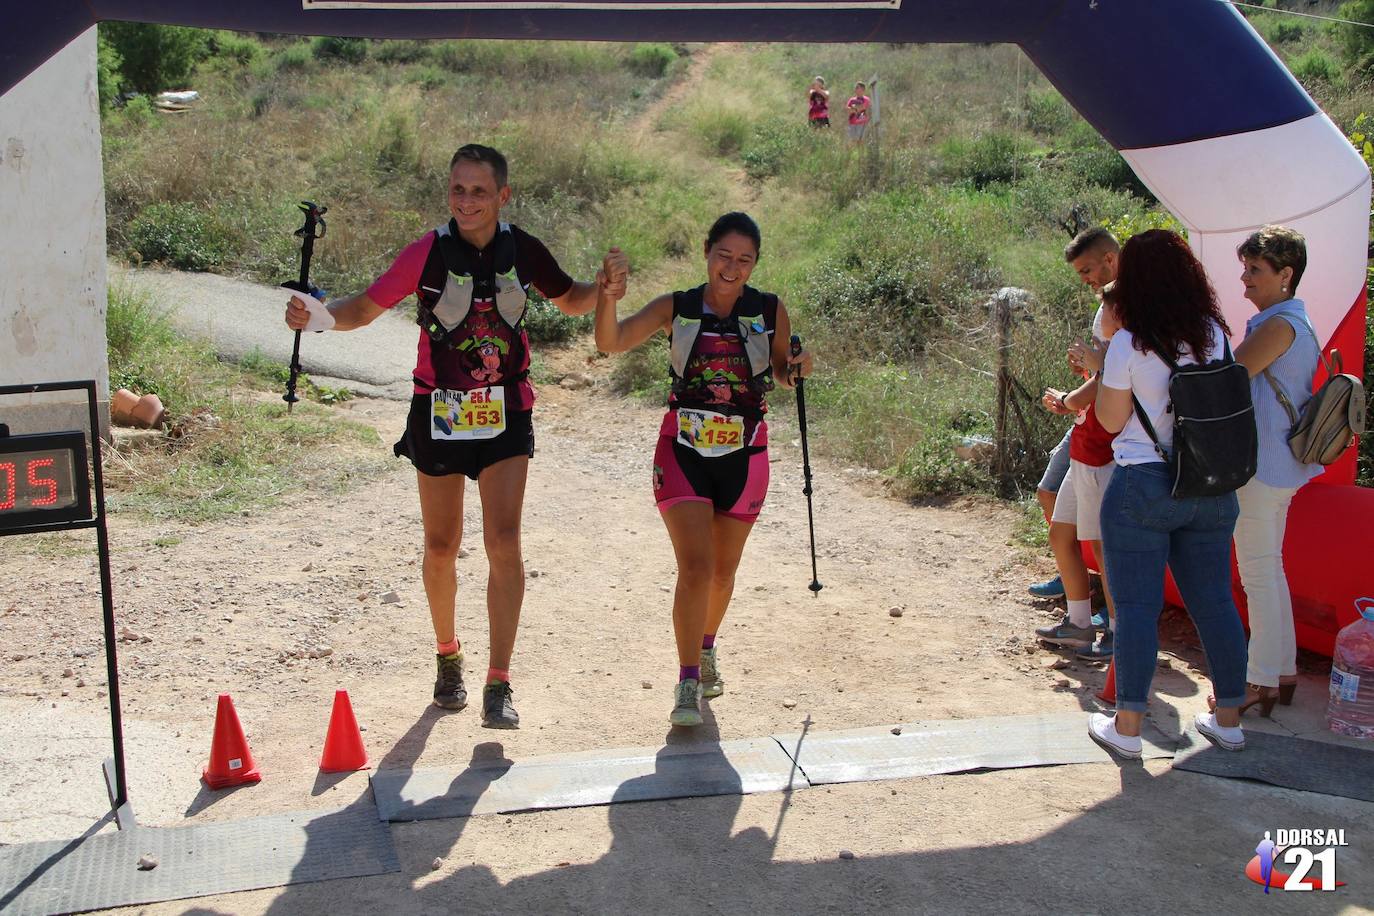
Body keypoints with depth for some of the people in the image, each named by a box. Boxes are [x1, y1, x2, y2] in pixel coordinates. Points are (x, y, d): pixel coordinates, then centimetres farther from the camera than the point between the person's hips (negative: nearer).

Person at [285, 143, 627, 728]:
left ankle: (498, 686, -7)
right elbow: (366, 308, -5)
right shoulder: (429, 252, -10)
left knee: (504, 540, -12)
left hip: (505, 413, 1)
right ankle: (448, 657, 35)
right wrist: (320, 316, -25)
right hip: (439, 412, 0)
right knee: (441, 546, 9)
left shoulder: (522, 250, -3)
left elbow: (570, 301, 14)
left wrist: (604, 284, -7)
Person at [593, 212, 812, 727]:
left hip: (743, 454, 2)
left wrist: (796, 369, -9)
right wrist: (608, 297, -28)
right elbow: (611, 343, -11)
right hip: (684, 451, -2)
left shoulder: (771, 312, 0)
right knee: (695, 568, -13)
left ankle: (706, 650, 42)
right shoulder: (676, 309, -2)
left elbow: (781, 374, 13)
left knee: (723, 572, 15)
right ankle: (688, 685, -6)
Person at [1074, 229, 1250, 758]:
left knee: (1136, 606, 1)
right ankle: (1228, 720, 23)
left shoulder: (1130, 344, -11)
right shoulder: (1213, 334, 3)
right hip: (1209, 488, 5)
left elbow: (1111, 420, -4)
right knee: (1214, 601, 12)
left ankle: (1127, 727, 6)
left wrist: (1100, 369, 11)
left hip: (1143, 486, -5)